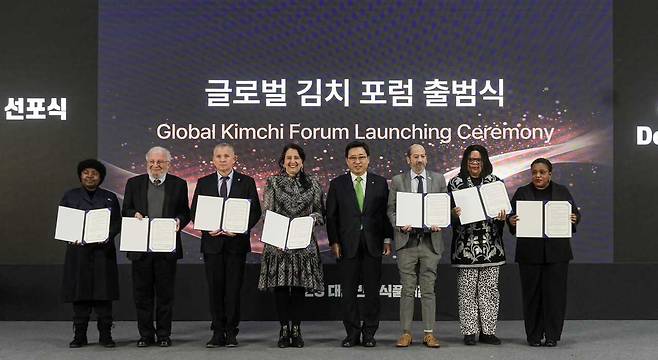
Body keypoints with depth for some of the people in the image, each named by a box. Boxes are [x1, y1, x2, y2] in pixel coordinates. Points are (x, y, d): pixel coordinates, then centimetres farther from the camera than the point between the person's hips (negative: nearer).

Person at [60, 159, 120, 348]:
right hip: (78, 250, 0)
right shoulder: (70, 196, 11)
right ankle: (79, 335, 8)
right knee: (79, 293, 1)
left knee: (103, 293, -1)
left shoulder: (110, 198, 11)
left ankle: (105, 334, 5)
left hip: (103, 250, 0)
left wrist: (107, 236, -13)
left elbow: (117, 223, 6)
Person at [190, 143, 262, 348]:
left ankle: (231, 333, 7)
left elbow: (255, 211, 1)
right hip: (212, 241, 1)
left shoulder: (246, 182, 5)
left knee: (233, 289, 0)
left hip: (237, 241, -1)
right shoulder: (204, 183, 9)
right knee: (215, 289, 3)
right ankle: (218, 333, 9)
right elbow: (194, 211, 7)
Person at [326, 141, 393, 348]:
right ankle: (352, 333, 11)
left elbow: (386, 213, 7)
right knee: (348, 292, 2)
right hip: (347, 245, 0)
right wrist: (334, 242, -3)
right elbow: (331, 216, 4)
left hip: (373, 245, 0)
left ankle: (369, 333, 13)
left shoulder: (380, 183, 7)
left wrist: (387, 239, 2)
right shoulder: (337, 185, 5)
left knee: (372, 291, 4)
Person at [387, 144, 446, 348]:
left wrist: (439, 224, -8)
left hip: (431, 241, 1)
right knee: (407, 290, 2)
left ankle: (429, 334, 8)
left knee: (428, 289, 3)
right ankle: (406, 333, 8)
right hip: (406, 240, 0)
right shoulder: (398, 181, 6)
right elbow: (391, 209, 6)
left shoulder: (438, 179, 9)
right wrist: (401, 225, -12)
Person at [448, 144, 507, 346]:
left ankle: (487, 331, 10)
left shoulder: (495, 182, 10)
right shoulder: (456, 183, 5)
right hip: (466, 245, -2)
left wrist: (502, 217, -10)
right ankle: (469, 332, 7)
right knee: (467, 290, 0)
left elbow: (503, 207, 11)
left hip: (491, 244, 2)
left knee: (489, 289, 3)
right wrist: (454, 214, -18)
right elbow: (449, 212, 4)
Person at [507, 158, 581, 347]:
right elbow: (511, 216, 4)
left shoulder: (562, 191, 9)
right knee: (532, 294, 2)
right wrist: (512, 221, -17)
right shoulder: (522, 193, 7)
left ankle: (552, 335, 6)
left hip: (556, 251, 0)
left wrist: (574, 218, -13)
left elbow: (576, 214, 8)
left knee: (555, 292, -1)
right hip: (530, 252, 0)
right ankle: (534, 336, 10)